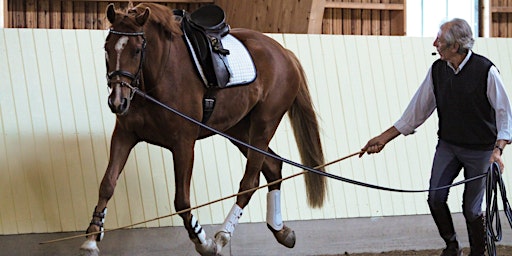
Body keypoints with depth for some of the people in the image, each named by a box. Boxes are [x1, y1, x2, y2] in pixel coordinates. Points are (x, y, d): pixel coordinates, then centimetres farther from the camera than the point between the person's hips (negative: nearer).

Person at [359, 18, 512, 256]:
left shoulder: (485, 70, -17)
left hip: (479, 149, -4)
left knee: (471, 208, 0)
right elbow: (418, 109, 4)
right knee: (435, 197, -7)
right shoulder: (437, 69, -2)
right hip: (447, 145, 4)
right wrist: (384, 138, 3)